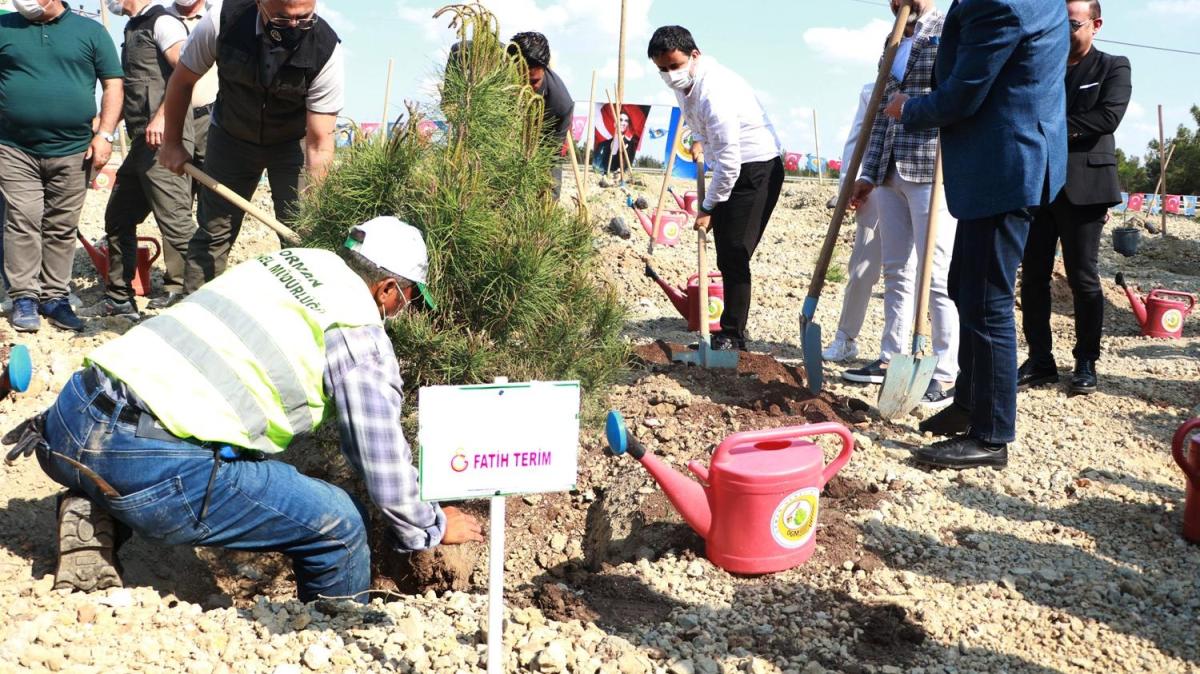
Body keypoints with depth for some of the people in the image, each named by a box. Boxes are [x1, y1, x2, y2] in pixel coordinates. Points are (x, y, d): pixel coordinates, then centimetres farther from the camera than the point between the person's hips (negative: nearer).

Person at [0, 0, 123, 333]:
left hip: (72, 152, 0)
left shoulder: (91, 31, 6)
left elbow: (112, 85, 6)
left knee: (62, 228, 6)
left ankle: (55, 296, 14)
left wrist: (105, 134, -3)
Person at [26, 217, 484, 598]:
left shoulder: (284, 261, 19)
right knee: (338, 526, 2)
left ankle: (89, 517, 19)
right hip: (150, 469, -7)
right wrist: (432, 528, 22)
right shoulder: (360, 334, -1)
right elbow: (382, 459, 3)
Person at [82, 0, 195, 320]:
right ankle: (119, 299, 24)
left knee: (174, 218, -10)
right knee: (117, 218, 15)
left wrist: (162, 116, -26)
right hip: (142, 142, 11)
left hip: (163, 138, -10)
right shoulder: (133, 30, 22)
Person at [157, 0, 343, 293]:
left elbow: (319, 143, -29)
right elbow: (182, 80, -7)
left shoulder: (326, 49, -30)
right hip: (231, 137, 1)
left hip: (293, 143, -1)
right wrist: (172, 143, 2)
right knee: (213, 232, 5)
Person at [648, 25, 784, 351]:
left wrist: (708, 206, -20)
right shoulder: (684, 82, 1)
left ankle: (732, 335, -4)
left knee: (734, 254, -13)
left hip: (757, 168, -10)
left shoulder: (714, 90, -28)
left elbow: (729, 159, -27)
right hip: (732, 169, 10)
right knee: (726, 257, 11)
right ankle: (732, 332, 20)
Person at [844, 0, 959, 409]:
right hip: (891, 173, 8)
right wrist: (870, 174, 18)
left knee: (936, 276, -7)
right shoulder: (894, 42, 19)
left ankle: (947, 376, -1)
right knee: (895, 272, 12)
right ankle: (890, 360, 22)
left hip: (931, 171, -7)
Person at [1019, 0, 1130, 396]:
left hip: (1083, 187, -4)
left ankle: (1086, 363, 12)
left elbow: (1109, 116, -11)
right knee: (1033, 277, 3)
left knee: (1083, 278, 1)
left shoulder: (1113, 68, 5)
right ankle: (1040, 361, 11)